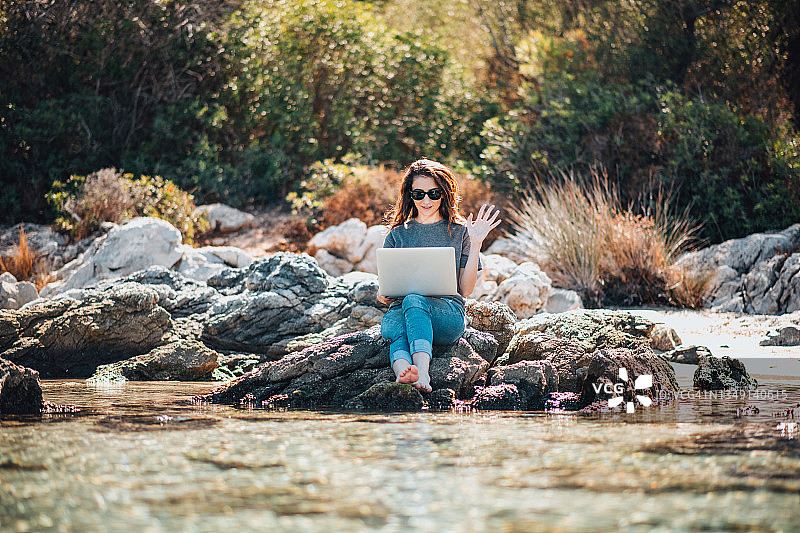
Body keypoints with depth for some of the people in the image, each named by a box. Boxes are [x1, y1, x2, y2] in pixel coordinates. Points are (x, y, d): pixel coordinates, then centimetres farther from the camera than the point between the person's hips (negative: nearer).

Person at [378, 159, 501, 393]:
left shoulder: (458, 232, 15)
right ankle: (404, 373, -68)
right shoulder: (398, 235, 20)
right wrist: (382, 296, -4)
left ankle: (421, 373, -60)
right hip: (401, 309, 2)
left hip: (448, 314, -2)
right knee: (394, 327, -37)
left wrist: (476, 244, 1)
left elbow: (466, 289, 9)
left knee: (414, 300, -38)